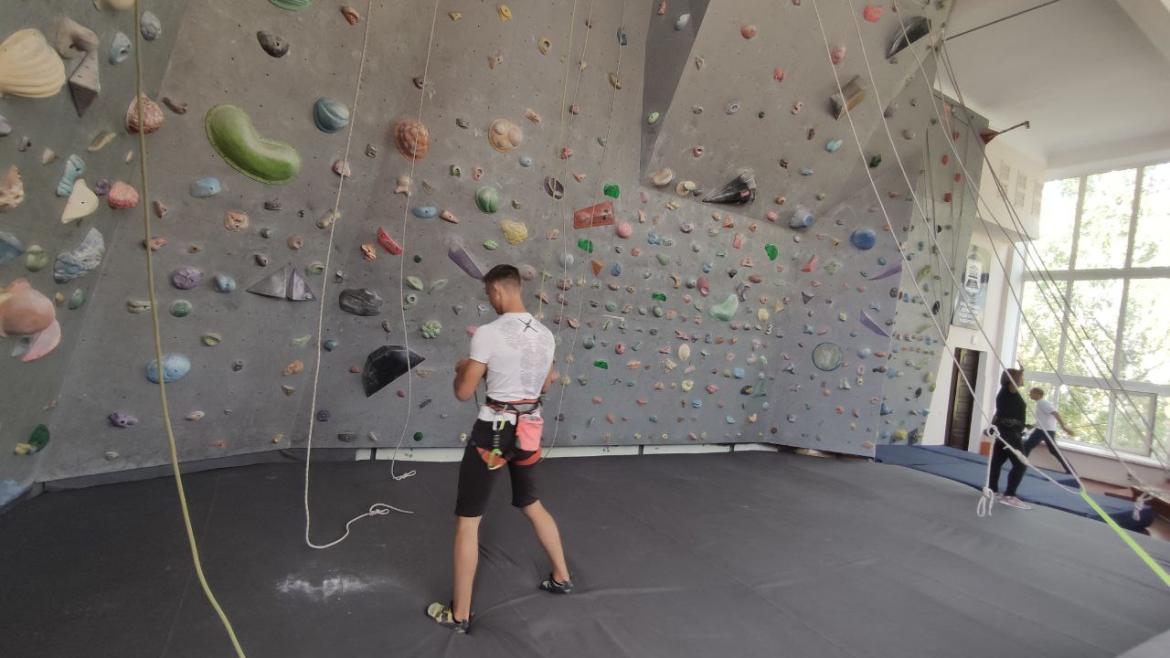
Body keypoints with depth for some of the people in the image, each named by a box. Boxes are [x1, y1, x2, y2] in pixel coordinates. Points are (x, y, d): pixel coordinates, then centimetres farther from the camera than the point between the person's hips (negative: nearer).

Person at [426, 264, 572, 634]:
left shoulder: (488, 333, -17)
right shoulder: (545, 335, 3)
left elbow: (463, 393, -12)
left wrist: (462, 368, 8)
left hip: (493, 430, -6)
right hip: (528, 429, 7)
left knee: (467, 521, 9)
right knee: (531, 504, 27)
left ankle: (459, 614, 23)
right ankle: (562, 578, 41)